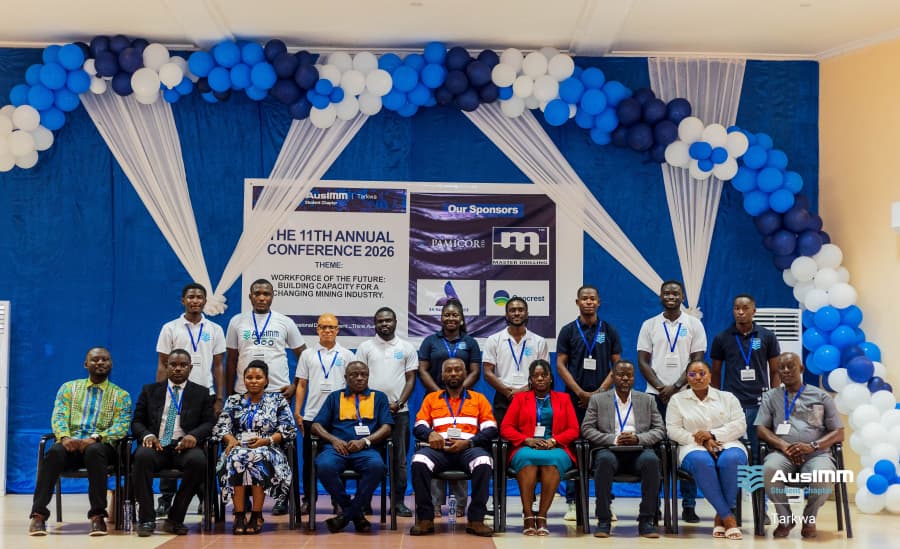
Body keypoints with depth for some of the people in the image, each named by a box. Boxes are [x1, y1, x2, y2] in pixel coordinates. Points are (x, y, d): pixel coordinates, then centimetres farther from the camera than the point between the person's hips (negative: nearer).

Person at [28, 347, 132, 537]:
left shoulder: (121, 395, 13)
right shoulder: (69, 388, 19)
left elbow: (122, 426, -2)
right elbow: (59, 417, 6)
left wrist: (95, 439, -19)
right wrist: (64, 437, -16)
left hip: (102, 445, -1)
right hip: (71, 444, 1)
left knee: (94, 451, -38)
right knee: (54, 452, -34)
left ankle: (97, 516, -36)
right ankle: (39, 514, -34)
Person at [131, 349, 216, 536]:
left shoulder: (202, 393, 16)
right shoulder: (150, 390, 19)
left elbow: (209, 422, 7)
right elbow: (137, 421, 14)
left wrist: (194, 436, -16)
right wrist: (147, 435, -10)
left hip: (184, 446, 0)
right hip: (156, 444, 1)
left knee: (198, 460, -35)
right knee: (142, 456, -35)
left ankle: (175, 519, -23)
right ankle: (146, 519, -26)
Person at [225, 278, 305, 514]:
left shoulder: (285, 323, 5)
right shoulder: (237, 322, 7)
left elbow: (303, 356, 9)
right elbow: (231, 360, 10)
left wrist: (295, 385, -2)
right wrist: (229, 394, 7)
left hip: (278, 392, -1)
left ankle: (282, 497, 8)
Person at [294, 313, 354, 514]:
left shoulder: (346, 355, 6)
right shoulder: (308, 355, 9)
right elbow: (301, 385, 9)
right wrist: (297, 412, 2)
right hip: (312, 415, 1)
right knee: (309, 460, 4)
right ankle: (308, 500, 13)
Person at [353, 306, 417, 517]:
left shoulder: (407, 348, 8)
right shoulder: (365, 347, 6)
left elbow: (411, 379, 6)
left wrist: (398, 403, -6)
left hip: (399, 411, 1)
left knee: (400, 458, 2)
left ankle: (399, 500, 7)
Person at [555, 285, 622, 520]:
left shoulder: (609, 331, 8)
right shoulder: (568, 331, 5)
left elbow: (617, 365, 5)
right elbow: (560, 364, 1)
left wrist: (600, 391, -8)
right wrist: (580, 392, -9)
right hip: (574, 399, 0)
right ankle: (572, 502, 6)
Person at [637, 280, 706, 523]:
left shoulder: (694, 325, 6)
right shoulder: (650, 325, 9)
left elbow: (697, 361, 1)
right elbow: (643, 360, 5)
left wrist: (675, 387, -9)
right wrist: (660, 387, -8)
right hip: (656, 394, 1)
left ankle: (689, 505, 3)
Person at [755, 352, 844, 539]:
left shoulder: (821, 396, 15)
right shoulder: (771, 397, 19)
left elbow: (839, 433, 9)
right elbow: (761, 429, 10)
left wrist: (812, 446, -10)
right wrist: (783, 445, -11)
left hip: (816, 454, -1)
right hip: (783, 453, 1)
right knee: (770, 469, -36)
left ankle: (809, 519, -5)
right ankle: (785, 519, -10)